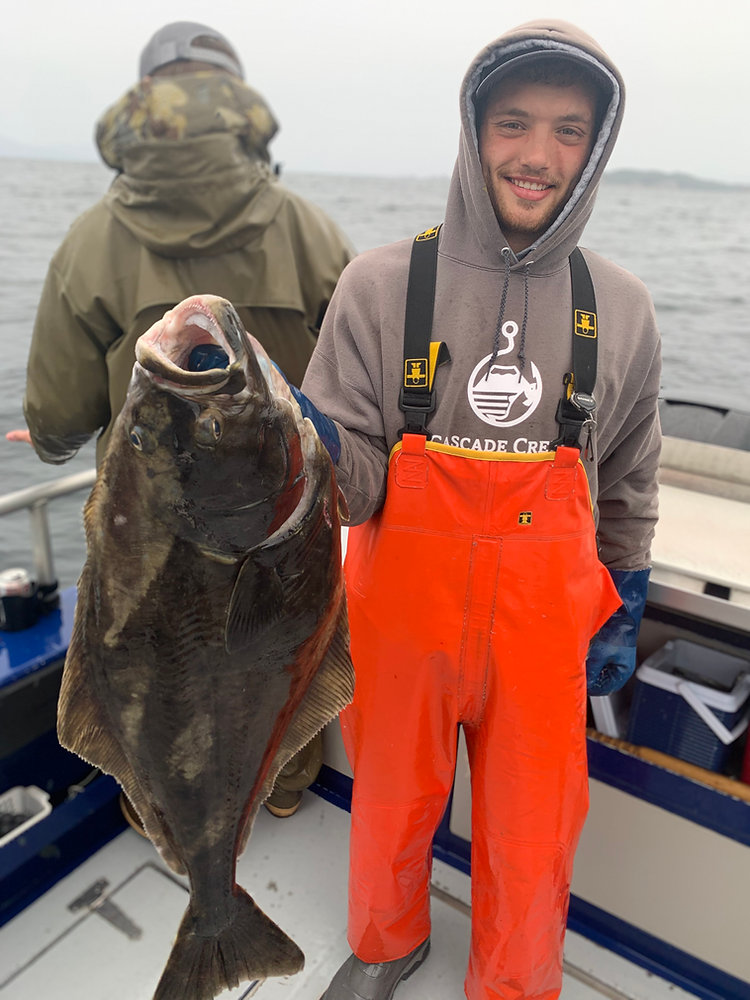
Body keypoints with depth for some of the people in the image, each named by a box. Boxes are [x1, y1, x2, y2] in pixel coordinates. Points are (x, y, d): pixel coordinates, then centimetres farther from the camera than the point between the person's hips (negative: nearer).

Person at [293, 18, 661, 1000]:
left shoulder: (619, 307, 0)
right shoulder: (383, 283, -7)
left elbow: (629, 481, 11)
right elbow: (354, 476, -8)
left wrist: (624, 604, 14)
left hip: (544, 624, 1)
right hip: (403, 611, 0)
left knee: (532, 847, 17)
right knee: (390, 805, 22)